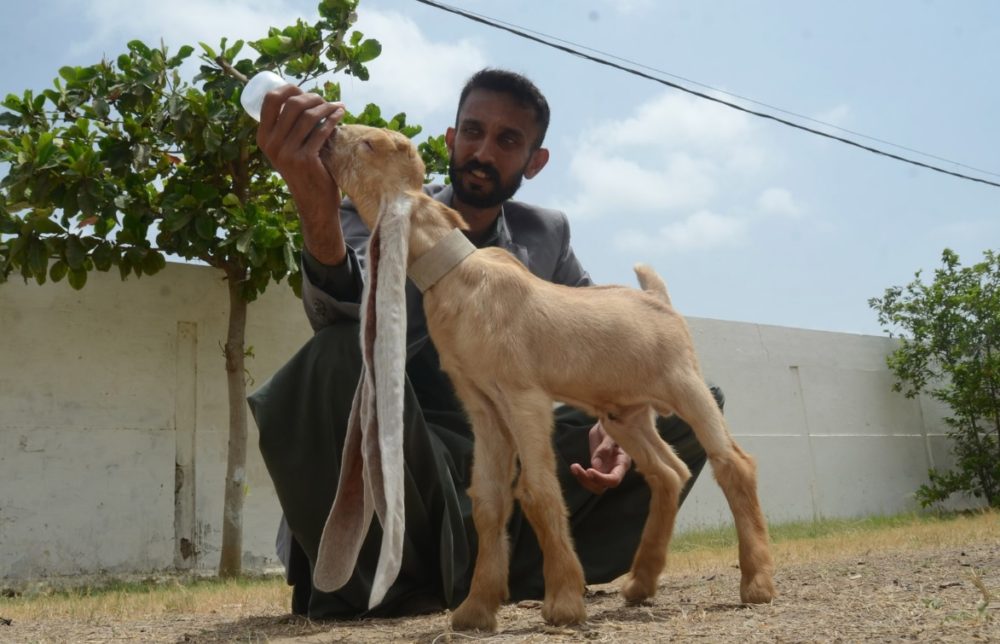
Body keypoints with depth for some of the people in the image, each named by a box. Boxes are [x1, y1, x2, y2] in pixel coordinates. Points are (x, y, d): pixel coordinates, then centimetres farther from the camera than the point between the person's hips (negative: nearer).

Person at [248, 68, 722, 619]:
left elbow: (607, 344, 9)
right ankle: (391, 582, -13)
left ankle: (512, 570, -10)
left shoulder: (546, 236, 8)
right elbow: (346, 316, -25)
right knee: (341, 354, -34)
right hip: (405, 473, -4)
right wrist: (320, 221, -47)